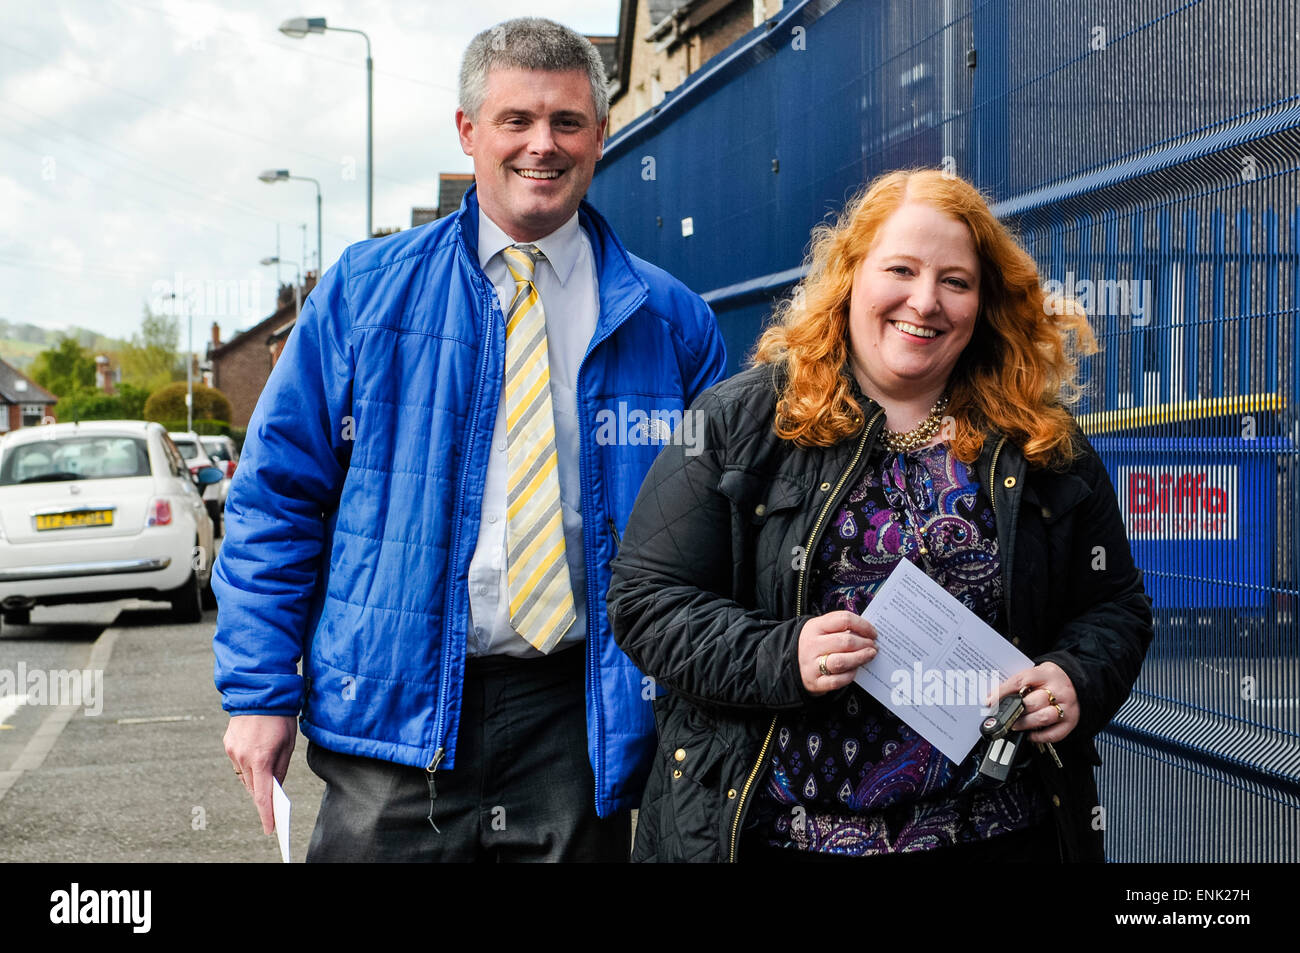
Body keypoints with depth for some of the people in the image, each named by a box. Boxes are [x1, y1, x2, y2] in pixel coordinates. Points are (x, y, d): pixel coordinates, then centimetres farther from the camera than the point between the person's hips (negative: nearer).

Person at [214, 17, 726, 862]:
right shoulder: (366, 291, 3)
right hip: (396, 712, -1)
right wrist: (261, 689, -3)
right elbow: (277, 494, 2)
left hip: (577, 724, 1)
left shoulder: (668, 319, 4)